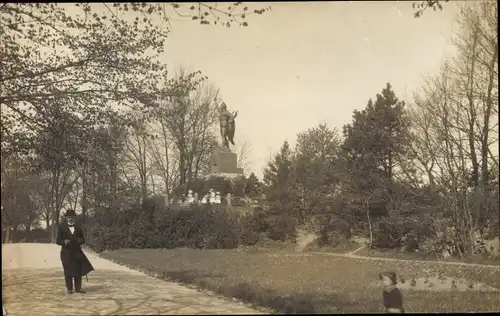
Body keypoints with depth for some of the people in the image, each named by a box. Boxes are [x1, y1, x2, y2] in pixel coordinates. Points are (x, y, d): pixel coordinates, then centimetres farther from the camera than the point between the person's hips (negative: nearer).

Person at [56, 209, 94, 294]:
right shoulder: (62, 227, 2)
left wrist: (80, 241, -11)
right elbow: (58, 241, 1)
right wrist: (64, 242, -19)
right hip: (66, 252, -2)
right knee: (68, 271, 0)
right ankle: (69, 289, 10)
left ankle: (78, 288, 8)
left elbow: (83, 239, 12)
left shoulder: (78, 227, 8)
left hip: (77, 252, 2)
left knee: (78, 271, 1)